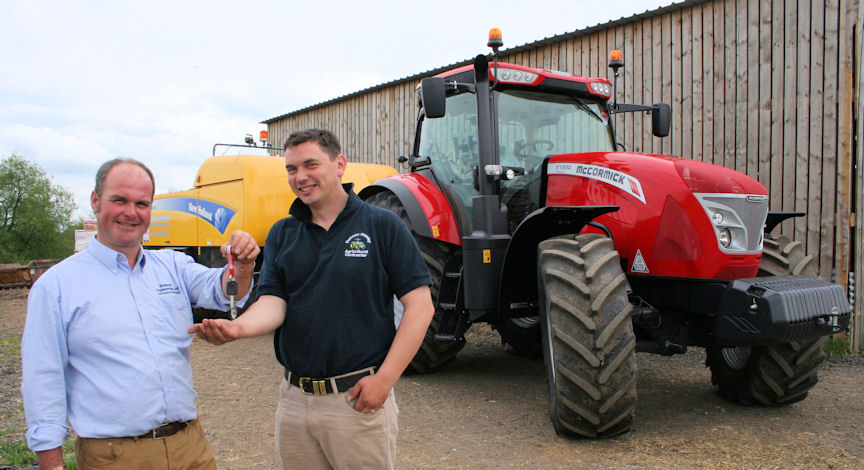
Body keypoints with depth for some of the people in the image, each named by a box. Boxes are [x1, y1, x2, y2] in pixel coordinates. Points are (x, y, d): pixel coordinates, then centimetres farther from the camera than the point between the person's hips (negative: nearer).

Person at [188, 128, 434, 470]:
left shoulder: (382, 225, -5)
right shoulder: (282, 234, 8)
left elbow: (420, 306, -9)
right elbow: (273, 301, -2)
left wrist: (384, 379, -15)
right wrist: (239, 327, -25)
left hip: (358, 398, -4)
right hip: (294, 399, 4)